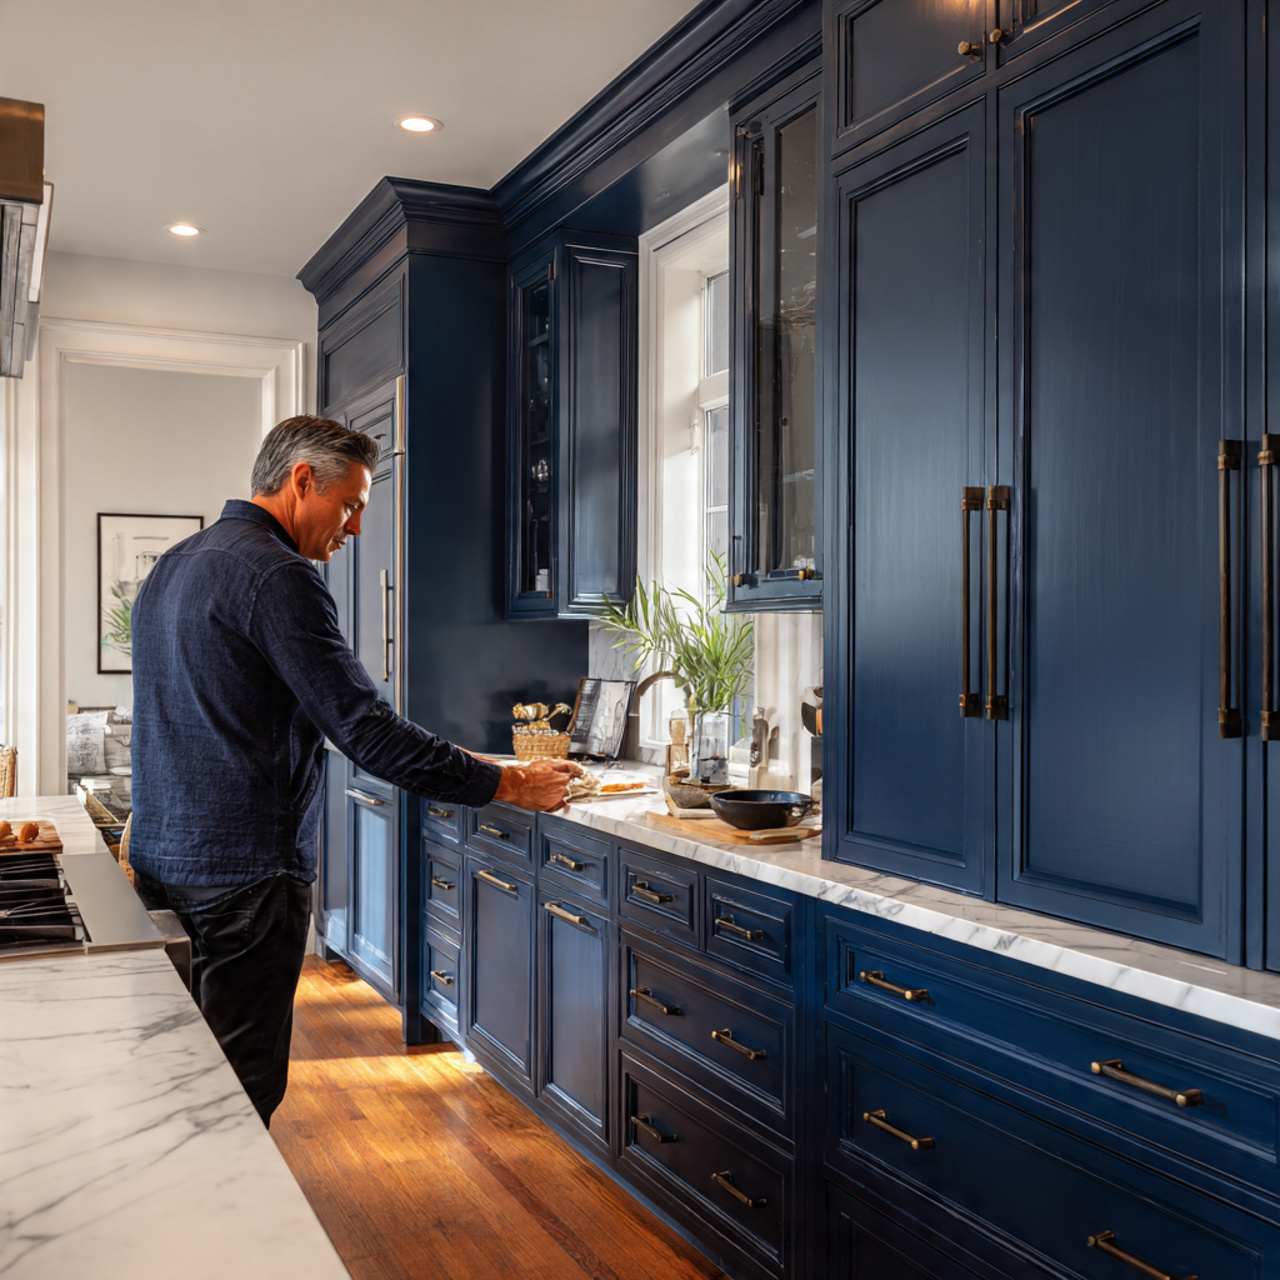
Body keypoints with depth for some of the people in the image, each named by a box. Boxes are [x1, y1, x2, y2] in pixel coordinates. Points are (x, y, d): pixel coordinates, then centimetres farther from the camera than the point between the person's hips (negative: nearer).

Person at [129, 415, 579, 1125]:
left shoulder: (171, 566, 16)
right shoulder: (277, 576, -16)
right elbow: (365, 728, -21)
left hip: (160, 859, 10)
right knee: (241, 1093, -1)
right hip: (243, 872, -10)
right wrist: (508, 783, -15)